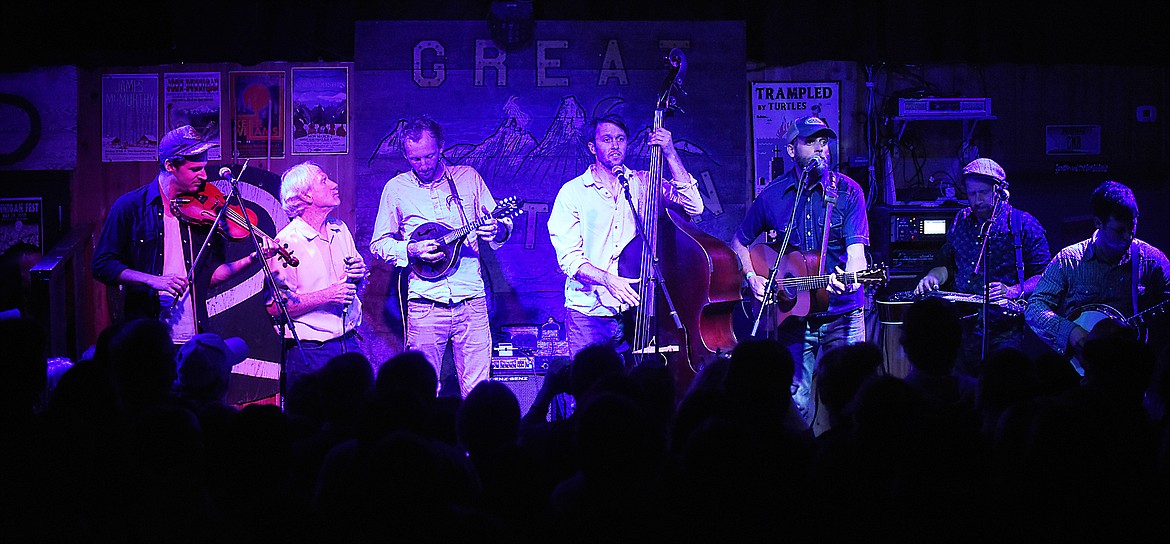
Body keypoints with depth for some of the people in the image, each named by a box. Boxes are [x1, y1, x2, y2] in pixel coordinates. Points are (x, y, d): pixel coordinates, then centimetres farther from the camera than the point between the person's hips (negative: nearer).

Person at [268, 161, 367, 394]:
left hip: (350, 345, 6)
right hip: (309, 352, -6)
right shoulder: (287, 242, -11)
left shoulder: (340, 230, 11)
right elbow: (275, 307, -16)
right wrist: (327, 296, -21)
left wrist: (358, 274, 1)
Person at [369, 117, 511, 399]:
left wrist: (497, 230, -11)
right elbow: (379, 243, 10)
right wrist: (411, 250, -9)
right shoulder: (396, 188, 7)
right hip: (425, 305, 0)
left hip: (471, 300, 1)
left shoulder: (468, 177, 9)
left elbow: (502, 224, 13)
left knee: (477, 392, -3)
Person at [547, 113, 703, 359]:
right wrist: (607, 279, -23)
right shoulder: (573, 192, 3)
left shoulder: (644, 184, 10)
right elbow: (569, 257, -6)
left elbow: (693, 206, -2)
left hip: (636, 310, 2)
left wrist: (670, 154, -5)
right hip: (589, 314, -2)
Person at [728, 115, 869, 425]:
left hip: (842, 313, -1)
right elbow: (739, 242, 18)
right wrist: (752, 277, 2)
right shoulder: (772, 196, 4)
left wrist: (848, 280, -32)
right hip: (792, 315, 1)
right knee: (797, 404, 0)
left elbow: (856, 249, -12)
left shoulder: (847, 191, -1)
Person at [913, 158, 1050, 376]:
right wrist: (933, 277, 6)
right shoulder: (961, 221, 16)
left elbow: (1044, 277, -3)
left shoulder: (1024, 225, 0)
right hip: (964, 323, 4)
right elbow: (946, 262, 27)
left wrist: (1012, 292, -19)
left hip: (1005, 327, -4)